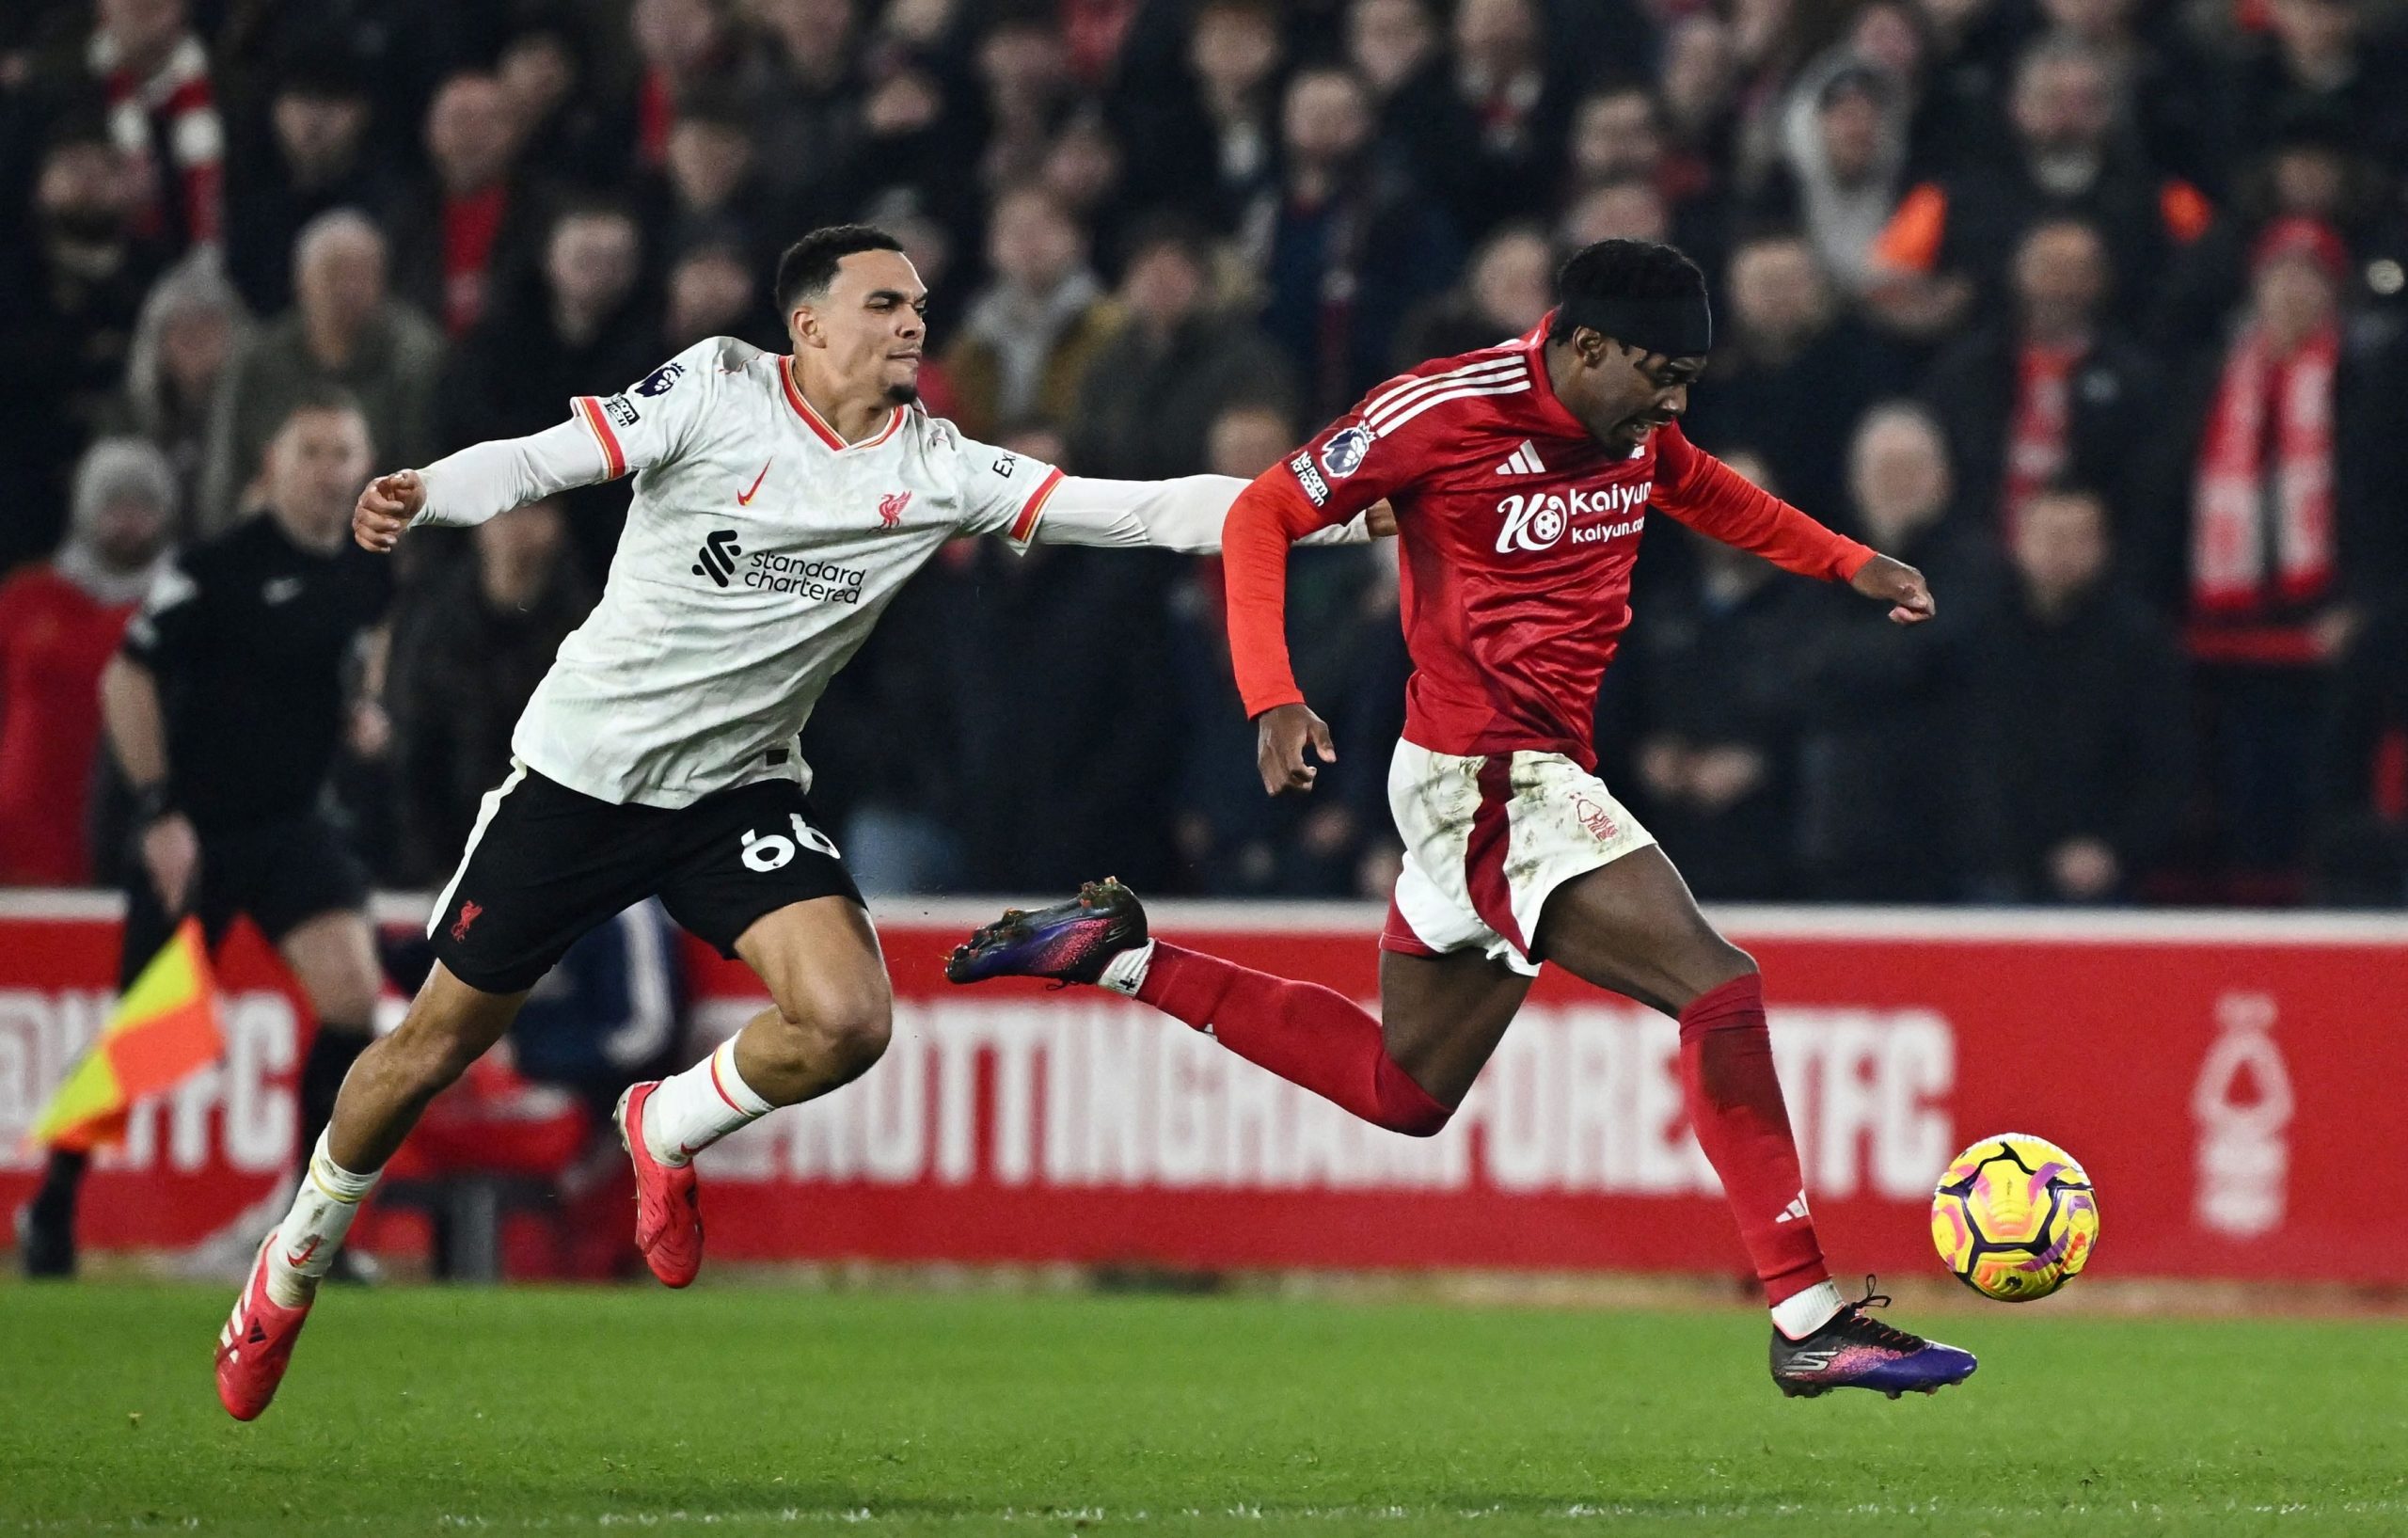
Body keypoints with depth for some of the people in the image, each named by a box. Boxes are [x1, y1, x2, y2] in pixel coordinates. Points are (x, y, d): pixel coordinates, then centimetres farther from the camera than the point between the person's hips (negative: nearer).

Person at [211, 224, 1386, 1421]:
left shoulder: (937, 468, -5)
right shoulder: (716, 390, -13)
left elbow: (1129, 510, -12)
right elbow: (541, 462, -16)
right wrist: (417, 495, -36)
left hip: (738, 786, 3)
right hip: (581, 768, -3)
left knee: (848, 1022, -21)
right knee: (438, 1044, 5)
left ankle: (666, 1131, 10)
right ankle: (291, 1266, 29)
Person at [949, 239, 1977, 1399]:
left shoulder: (1633, 429, 6)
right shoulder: (1446, 411, -16)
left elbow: (1704, 491, 30)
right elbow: (1262, 516, -9)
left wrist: (1848, 564, 21)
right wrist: (1272, 701, -20)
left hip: (1541, 773, 10)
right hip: (1483, 776, -10)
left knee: (1403, 1091, 19)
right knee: (1717, 990, -19)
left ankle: (1120, 958, 26)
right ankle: (1808, 1321, -19)